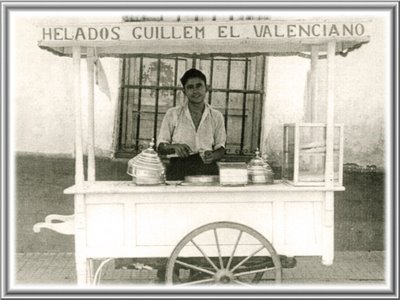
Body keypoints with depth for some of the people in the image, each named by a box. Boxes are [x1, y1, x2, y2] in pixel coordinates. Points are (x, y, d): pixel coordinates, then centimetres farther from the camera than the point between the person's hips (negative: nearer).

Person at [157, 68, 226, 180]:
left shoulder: (216, 116, 11)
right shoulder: (172, 114, 7)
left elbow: (220, 147, 16)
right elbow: (161, 147, 8)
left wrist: (212, 156, -6)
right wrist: (175, 147, -13)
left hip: (207, 170, 1)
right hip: (178, 169, -1)